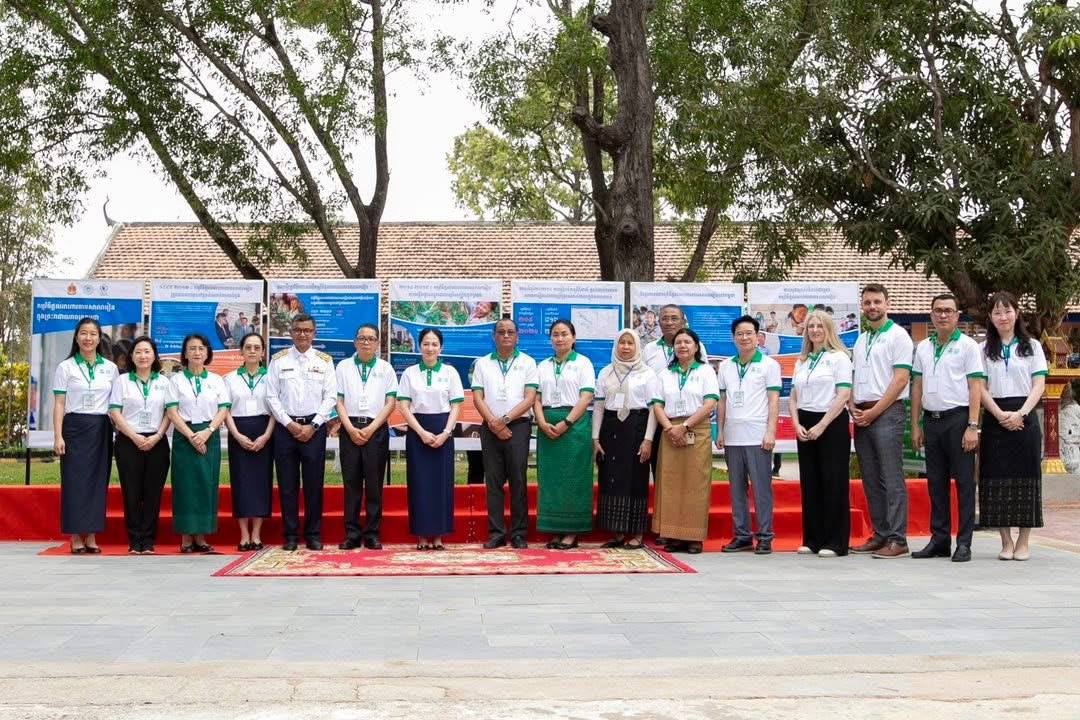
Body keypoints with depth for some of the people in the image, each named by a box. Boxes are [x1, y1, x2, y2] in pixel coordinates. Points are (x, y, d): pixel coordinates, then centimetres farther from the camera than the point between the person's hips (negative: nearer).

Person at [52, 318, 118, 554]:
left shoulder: (110, 368, 10)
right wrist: (58, 436, -9)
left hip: (102, 429, 2)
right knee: (75, 481, -3)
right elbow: (59, 404, 0)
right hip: (75, 427, -2)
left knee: (98, 481, 3)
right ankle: (76, 537, 3)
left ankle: (92, 536, 10)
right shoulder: (65, 367, 3)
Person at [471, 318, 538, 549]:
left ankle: (519, 534, 2)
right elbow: (477, 398, 4)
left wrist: (505, 419, -12)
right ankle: (496, 533, 5)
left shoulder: (527, 363, 6)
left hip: (518, 425, -2)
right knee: (493, 480, 2)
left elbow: (530, 398, -3)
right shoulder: (482, 364, 11)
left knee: (518, 480, -3)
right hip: (490, 427, 2)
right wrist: (494, 423, -9)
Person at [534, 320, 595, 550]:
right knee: (550, 477, 2)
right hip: (548, 426, 4)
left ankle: (572, 532, 0)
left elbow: (586, 397, -7)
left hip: (574, 424, -4)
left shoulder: (583, 363, 2)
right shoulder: (543, 366, 15)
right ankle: (555, 531, 7)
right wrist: (543, 423, -9)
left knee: (573, 477, -4)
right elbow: (536, 398, 9)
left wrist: (566, 423, -15)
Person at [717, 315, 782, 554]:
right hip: (732, 437, 4)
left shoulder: (769, 364, 2)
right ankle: (741, 536, 14)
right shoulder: (725, 366, 13)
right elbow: (721, 401, 15)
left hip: (757, 437, -4)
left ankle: (765, 537, 2)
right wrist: (720, 432, 8)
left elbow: (774, 401, -2)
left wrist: (770, 433, -10)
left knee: (761, 488, -3)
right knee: (737, 488, 7)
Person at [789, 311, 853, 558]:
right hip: (805, 426, 6)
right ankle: (812, 539, 14)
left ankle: (835, 542, 2)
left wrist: (821, 426, -15)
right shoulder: (801, 361, 15)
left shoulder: (839, 357, -3)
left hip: (832, 424, -6)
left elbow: (843, 396, -11)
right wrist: (797, 424, -2)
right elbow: (793, 397, 15)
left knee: (833, 481, -4)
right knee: (809, 482, 7)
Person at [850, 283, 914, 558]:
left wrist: (873, 412, -12)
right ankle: (880, 535, 15)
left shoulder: (898, 336, -3)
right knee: (871, 480, 9)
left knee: (892, 480, -8)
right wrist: (853, 408, 4)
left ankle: (897, 540, -8)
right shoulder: (860, 340, 19)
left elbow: (900, 379, -11)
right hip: (861, 417, 8)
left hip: (887, 414, -7)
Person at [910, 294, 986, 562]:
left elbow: (975, 387, -6)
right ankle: (939, 540, 16)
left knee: (964, 482, -2)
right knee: (936, 482, 9)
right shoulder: (923, 348, 14)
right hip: (931, 420, 5)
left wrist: (972, 426, -14)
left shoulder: (967, 346, -1)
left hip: (958, 419, -5)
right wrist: (915, 425, 10)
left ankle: (964, 543, 1)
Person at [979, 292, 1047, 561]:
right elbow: (981, 388, 2)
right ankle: (1006, 542, 6)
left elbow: (1039, 384, 1)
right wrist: (1001, 415, -13)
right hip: (995, 419, 1)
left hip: (1024, 417, 0)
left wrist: (1021, 413, -13)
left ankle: (1023, 541, 6)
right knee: (997, 478, -1)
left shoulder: (1032, 346, 9)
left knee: (1025, 477, -1)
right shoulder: (984, 349, 9)